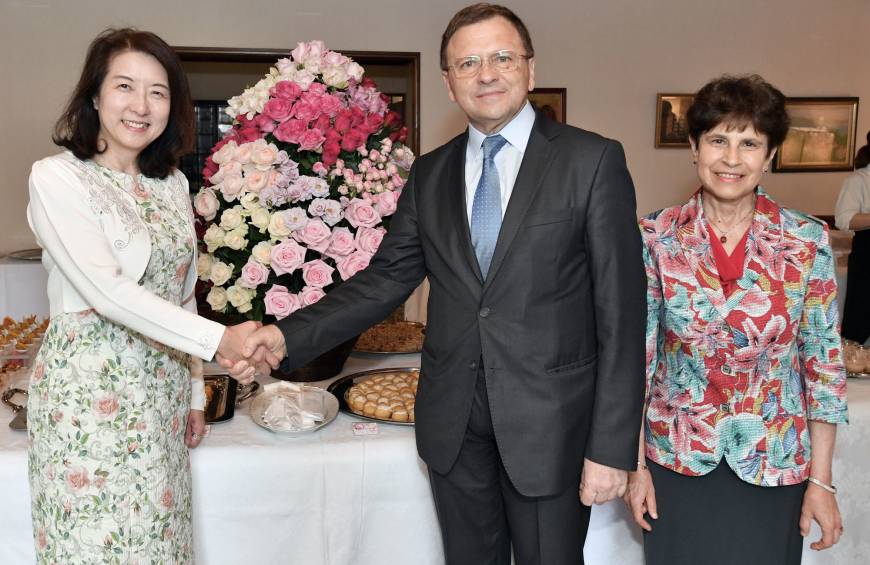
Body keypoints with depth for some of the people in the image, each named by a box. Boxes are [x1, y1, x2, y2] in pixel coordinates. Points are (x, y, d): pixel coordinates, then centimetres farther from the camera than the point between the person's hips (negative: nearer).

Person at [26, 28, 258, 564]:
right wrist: (219, 340, -22)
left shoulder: (173, 183, 8)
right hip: (89, 393, -5)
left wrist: (195, 391, 13)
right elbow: (106, 290, -19)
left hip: (161, 393, 6)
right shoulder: (58, 177, -10)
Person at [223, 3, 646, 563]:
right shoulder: (430, 174, 7)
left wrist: (612, 446, -11)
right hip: (453, 422, 4)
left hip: (548, 421, -3)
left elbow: (621, 311, -9)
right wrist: (288, 336, -9)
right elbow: (386, 279, 5)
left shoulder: (594, 161, -7)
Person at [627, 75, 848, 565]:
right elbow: (636, 353, -4)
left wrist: (821, 480, -3)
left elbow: (825, 363, -3)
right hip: (676, 460, 0)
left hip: (773, 466, 0)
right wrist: (636, 464, -3)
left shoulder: (809, 242, -8)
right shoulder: (656, 237, -8)